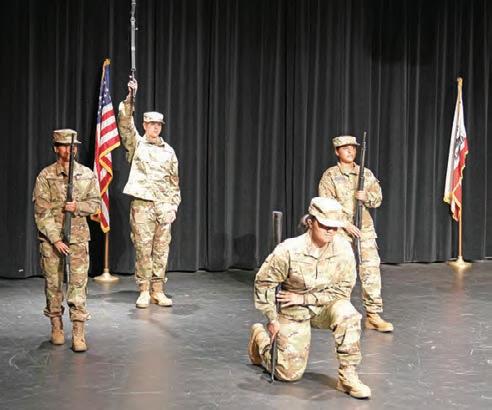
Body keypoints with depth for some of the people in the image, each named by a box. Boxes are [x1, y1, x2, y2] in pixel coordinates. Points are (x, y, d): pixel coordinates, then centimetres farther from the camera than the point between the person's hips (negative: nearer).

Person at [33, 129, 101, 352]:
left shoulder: (87, 174, 4)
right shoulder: (45, 176, -3)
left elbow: (95, 203, 7)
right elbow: (41, 212, -7)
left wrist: (78, 206, -14)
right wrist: (56, 239, -13)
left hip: (78, 236, 1)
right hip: (51, 237, -1)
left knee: (78, 283, -5)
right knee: (53, 283, 7)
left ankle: (78, 332, -4)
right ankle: (56, 326, 22)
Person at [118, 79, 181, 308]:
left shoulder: (168, 151, 14)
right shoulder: (136, 144, 5)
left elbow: (174, 180, 14)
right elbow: (124, 123, -11)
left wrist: (173, 205, 7)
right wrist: (130, 98, -21)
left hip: (163, 206, 3)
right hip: (142, 205, -3)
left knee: (161, 250, 4)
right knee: (142, 249, -2)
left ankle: (158, 291, 12)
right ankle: (144, 292, 6)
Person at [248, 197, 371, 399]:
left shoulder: (343, 248, -18)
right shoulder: (289, 250, -24)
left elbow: (343, 290, -11)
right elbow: (263, 283, -12)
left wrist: (304, 298, -17)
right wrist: (272, 319, -9)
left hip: (325, 306, 2)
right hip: (294, 312, -2)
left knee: (346, 313, -33)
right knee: (290, 373, -1)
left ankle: (347, 376, -19)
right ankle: (260, 337, 30)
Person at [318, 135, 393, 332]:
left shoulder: (366, 174, 11)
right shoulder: (330, 176, -1)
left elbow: (378, 199, 11)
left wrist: (366, 196, -11)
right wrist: (345, 223, -17)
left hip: (365, 229, 3)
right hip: (339, 230, -3)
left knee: (371, 269, -7)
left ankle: (373, 315, -4)